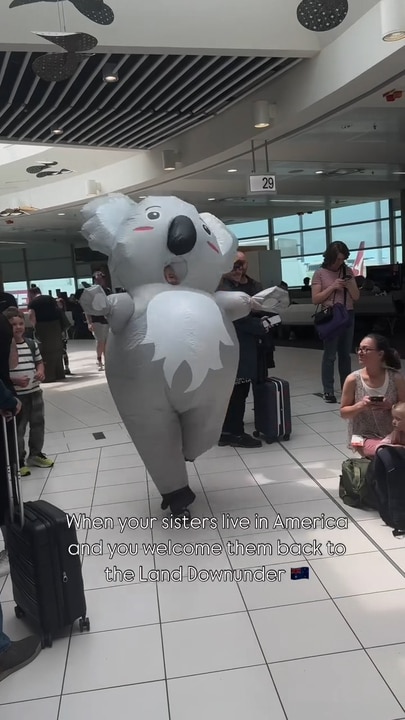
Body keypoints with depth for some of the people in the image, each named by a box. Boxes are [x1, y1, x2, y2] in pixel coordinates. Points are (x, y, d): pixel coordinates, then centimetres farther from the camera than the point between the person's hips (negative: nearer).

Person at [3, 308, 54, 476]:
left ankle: (35, 454, 34)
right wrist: (14, 381, -25)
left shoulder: (32, 344, 5)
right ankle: (18, 461, 17)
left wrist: (41, 372, -5)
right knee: (18, 429, 3)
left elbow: (39, 362, 16)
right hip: (15, 395, -5)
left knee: (38, 424, 16)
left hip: (35, 392, 6)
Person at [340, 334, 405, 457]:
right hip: (364, 437, -2)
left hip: (392, 436, 2)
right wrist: (360, 406, -20)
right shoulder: (353, 380, -9)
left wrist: (390, 406, -19)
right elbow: (343, 413, -1)